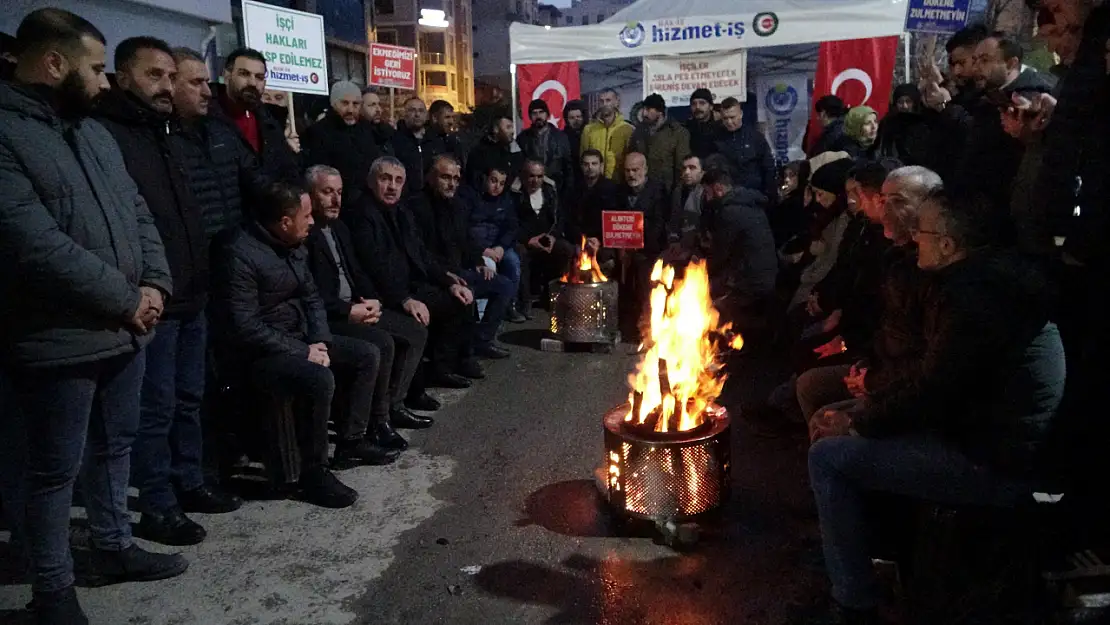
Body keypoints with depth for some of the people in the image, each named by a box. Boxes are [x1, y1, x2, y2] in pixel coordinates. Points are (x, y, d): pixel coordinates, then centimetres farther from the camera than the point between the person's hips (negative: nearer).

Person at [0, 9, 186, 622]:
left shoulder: (94, 131, 13)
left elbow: (137, 212, 13)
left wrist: (153, 284, -3)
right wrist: (127, 299, -16)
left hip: (124, 330, 8)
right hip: (56, 341, -8)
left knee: (114, 446, 20)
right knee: (53, 468, 7)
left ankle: (114, 546, 38)